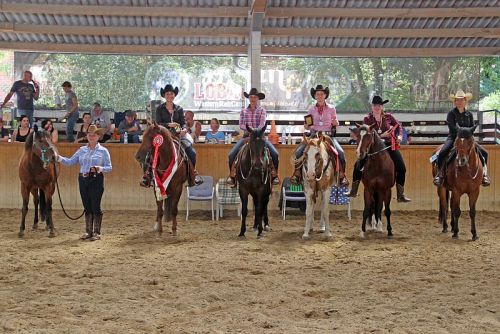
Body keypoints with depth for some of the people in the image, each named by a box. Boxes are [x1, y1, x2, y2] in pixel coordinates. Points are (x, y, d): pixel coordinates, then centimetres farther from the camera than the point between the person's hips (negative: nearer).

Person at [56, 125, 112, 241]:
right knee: (87, 207, 9)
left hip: (96, 180, -5)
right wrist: (58, 157, -3)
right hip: (83, 180, 5)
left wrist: (99, 168, -23)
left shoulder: (103, 151, -2)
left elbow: (109, 167, -4)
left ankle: (97, 233, 5)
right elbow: (70, 162, 11)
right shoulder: (82, 150, 11)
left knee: (95, 207, -3)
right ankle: (88, 231, 17)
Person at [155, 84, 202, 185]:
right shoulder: (160, 109, 6)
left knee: (192, 152, -14)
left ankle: (193, 173, 5)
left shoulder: (179, 109, 12)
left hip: (179, 134, 2)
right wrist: (169, 125, -20)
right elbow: (158, 124, -3)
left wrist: (184, 129, -17)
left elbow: (184, 123, 6)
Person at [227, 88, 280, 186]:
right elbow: (241, 125, 0)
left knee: (275, 154, -19)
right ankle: (232, 175, -2)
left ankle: (274, 175, -7)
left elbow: (262, 124, -9)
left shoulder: (261, 110, 4)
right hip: (246, 136, 1)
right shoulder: (244, 111, 9)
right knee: (231, 154, -16)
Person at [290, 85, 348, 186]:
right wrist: (307, 126, -9)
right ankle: (297, 173, -2)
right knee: (298, 151, -19)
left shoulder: (331, 108, 5)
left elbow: (336, 124, 11)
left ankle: (342, 176, -8)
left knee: (341, 152, -24)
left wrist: (335, 122, -12)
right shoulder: (311, 109, 8)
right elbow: (306, 126, 14)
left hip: (328, 135, -1)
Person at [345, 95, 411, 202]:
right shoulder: (367, 119, -4)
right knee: (358, 165, -15)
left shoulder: (388, 117, 0)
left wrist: (399, 136, -1)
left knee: (401, 168, -11)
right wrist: (381, 135, -21)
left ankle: (401, 195, 2)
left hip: (389, 145, 1)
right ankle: (353, 191, 2)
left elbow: (398, 126, 17)